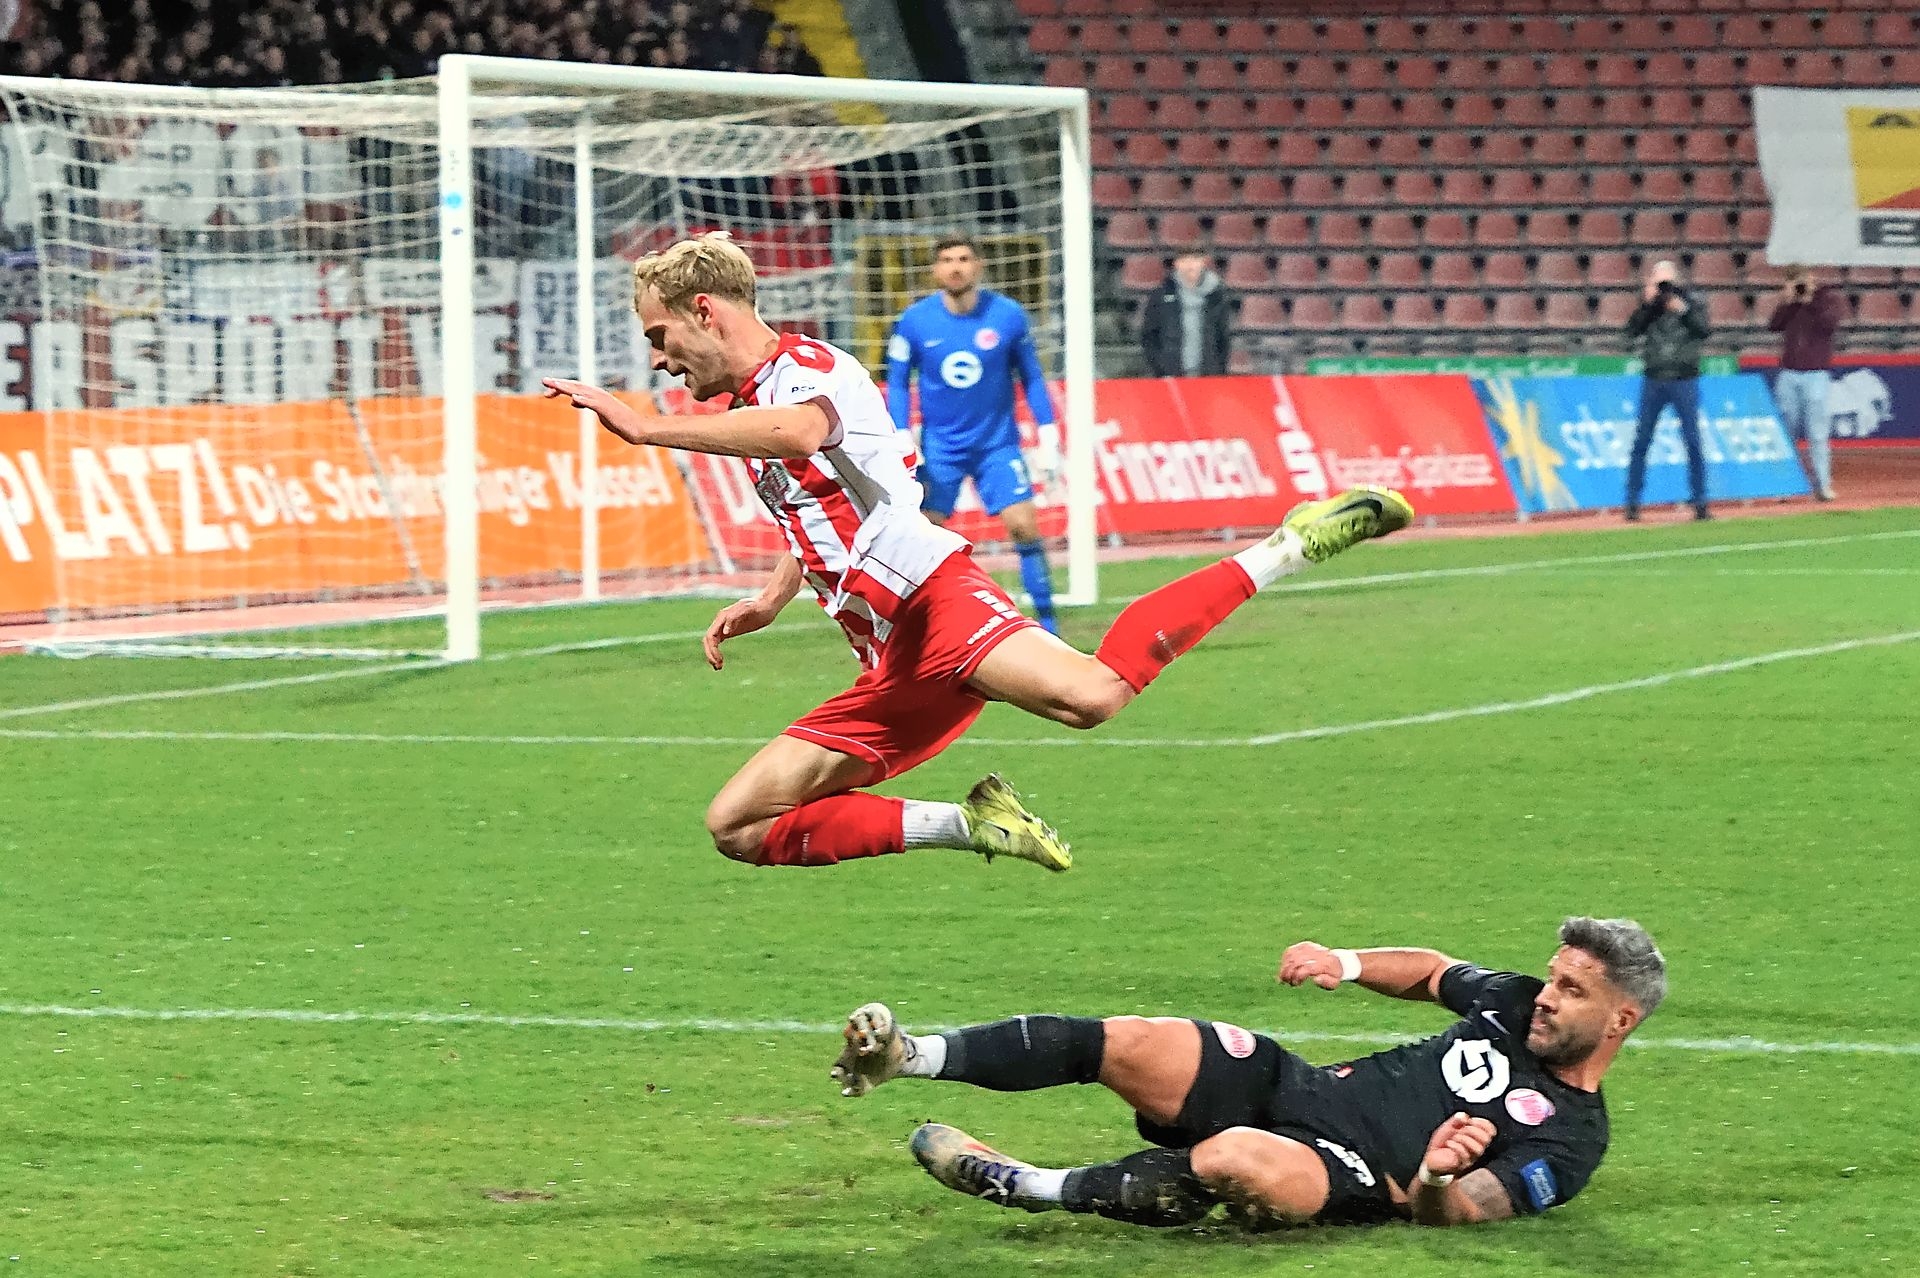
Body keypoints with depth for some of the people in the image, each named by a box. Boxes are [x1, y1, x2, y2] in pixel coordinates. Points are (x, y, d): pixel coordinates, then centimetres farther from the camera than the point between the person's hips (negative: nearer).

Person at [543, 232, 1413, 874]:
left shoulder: (803, 365, -3)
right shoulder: (749, 408, 27)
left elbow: (801, 432, -29)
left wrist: (646, 427, -29)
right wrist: (772, 598, 26)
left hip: (935, 596, -10)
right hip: (894, 670, 10)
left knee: (1088, 695, -38)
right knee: (737, 826, 5)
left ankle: (1290, 545, -21)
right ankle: (973, 824, -1)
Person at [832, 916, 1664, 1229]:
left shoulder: (1568, 1139, -7)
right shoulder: (1517, 1007, 14)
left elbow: (1459, 1211, -18)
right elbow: (1432, 971, 33)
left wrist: (1433, 1181, -42)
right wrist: (1350, 965, 13)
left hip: (1347, 1183, -7)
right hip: (1293, 1087, 7)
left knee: (1230, 1160, -41)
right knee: (1117, 1044, -15)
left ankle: (1022, 1187, -27)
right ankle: (909, 1056, -13)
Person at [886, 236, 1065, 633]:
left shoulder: (1008, 315, -7)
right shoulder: (914, 322, -8)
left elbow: (1031, 376, 4)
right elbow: (897, 384, 1)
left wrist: (1048, 436, 0)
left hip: (997, 443, 0)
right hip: (939, 447, 0)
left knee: (1024, 527, -12)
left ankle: (1047, 624, -3)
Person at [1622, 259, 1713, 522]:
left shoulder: (1691, 303, 3)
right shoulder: (1648, 306, 7)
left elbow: (1704, 330, -10)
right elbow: (1632, 331, -6)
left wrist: (1683, 311, -20)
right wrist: (1646, 304, -15)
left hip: (1684, 381, -1)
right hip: (1654, 380, 1)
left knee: (1693, 442, -1)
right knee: (1641, 441, -1)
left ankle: (1700, 503, 4)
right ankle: (1632, 503, 3)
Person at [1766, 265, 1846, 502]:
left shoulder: (1831, 298, 4)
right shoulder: (1790, 302, 15)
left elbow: (1830, 323, -14)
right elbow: (1774, 325, 3)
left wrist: (1810, 303, -10)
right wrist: (1787, 303, -6)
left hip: (1816, 374, -4)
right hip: (1788, 374, 4)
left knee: (1817, 434, -6)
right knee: (1785, 431, 4)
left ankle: (1822, 485, -4)